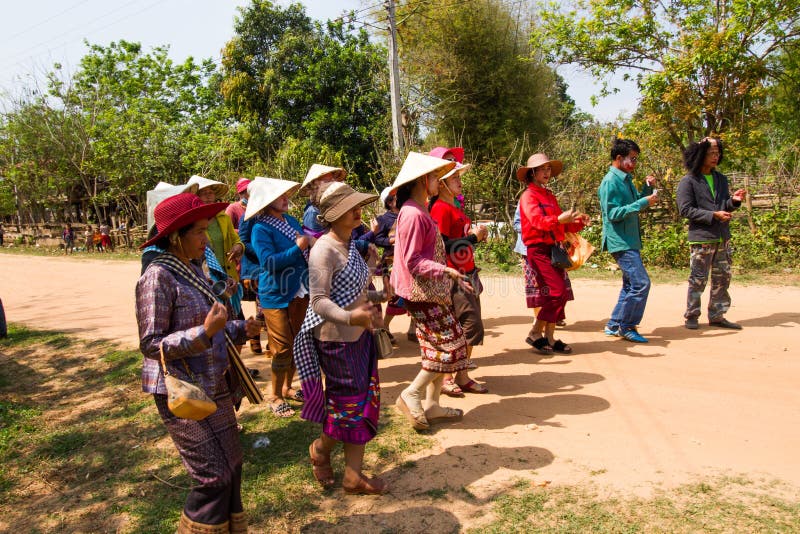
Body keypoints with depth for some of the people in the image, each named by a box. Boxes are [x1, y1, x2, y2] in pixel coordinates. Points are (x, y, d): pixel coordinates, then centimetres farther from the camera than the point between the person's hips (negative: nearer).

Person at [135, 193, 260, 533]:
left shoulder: (193, 270, 8)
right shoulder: (158, 276, -17)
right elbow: (150, 345, -18)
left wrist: (240, 329, 3)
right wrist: (205, 332, -27)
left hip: (213, 386, 8)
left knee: (231, 465, 15)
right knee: (214, 474, -3)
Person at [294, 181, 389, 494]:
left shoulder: (350, 245, 9)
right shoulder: (324, 250, -19)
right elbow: (319, 301, -25)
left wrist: (378, 296, 20)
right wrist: (349, 317, -39)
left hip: (360, 335, 9)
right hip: (336, 339, -9)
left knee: (365, 403, 12)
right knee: (348, 404, 4)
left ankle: (354, 475, 25)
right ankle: (320, 450, 35)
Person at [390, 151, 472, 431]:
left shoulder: (421, 211, 14)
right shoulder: (412, 214, -18)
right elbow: (412, 261, -22)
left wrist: (454, 277, 19)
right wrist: (446, 270, -28)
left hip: (434, 291, 10)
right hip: (423, 294, -10)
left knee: (440, 347, 13)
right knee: (451, 346, -5)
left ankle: (431, 404, 22)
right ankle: (411, 395, 4)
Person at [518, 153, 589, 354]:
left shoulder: (550, 196, 21)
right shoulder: (528, 196, -5)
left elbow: (562, 225, 18)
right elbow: (537, 221, -22)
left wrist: (579, 222, 0)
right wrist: (559, 219, -37)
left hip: (554, 249, 8)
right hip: (539, 250, -8)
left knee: (561, 294, 7)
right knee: (557, 292, -14)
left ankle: (549, 337, 15)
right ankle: (535, 334, -2)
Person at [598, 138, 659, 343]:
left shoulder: (626, 180, 15)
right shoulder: (610, 182, -13)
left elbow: (635, 204, 24)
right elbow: (613, 213, -20)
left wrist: (647, 189, 8)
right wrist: (643, 203, -22)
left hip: (630, 241, 10)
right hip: (620, 242, -10)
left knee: (631, 284, 14)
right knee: (641, 283, -12)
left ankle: (614, 325, 21)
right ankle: (626, 326, -1)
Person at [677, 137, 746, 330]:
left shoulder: (721, 179, 14)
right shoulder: (689, 181, -6)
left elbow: (725, 207, 18)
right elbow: (685, 209, -14)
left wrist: (734, 200, -4)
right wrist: (713, 215, -20)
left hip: (723, 238, 6)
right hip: (701, 237, -6)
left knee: (723, 278, 9)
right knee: (698, 280, -1)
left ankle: (717, 316, 20)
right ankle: (691, 316, 12)